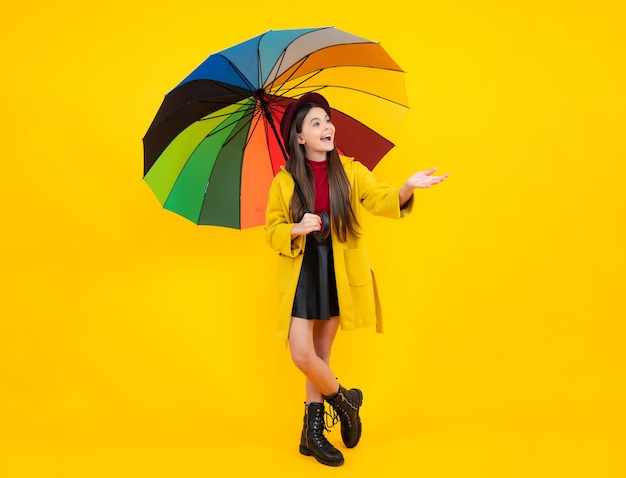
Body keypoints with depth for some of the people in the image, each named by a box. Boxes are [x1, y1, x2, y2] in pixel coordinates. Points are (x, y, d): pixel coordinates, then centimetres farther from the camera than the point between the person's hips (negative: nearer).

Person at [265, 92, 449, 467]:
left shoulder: (351, 171, 1)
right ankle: (344, 401, 20)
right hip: (302, 274, -1)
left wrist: (407, 188, -34)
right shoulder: (284, 180, -2)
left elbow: (381, 200, -14)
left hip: (338, 274, 1)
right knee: (302, 356, -9)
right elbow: (272, 231, 1)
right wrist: (297, 229, -20)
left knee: (321, 353, 10)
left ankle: (314, 431, 25)